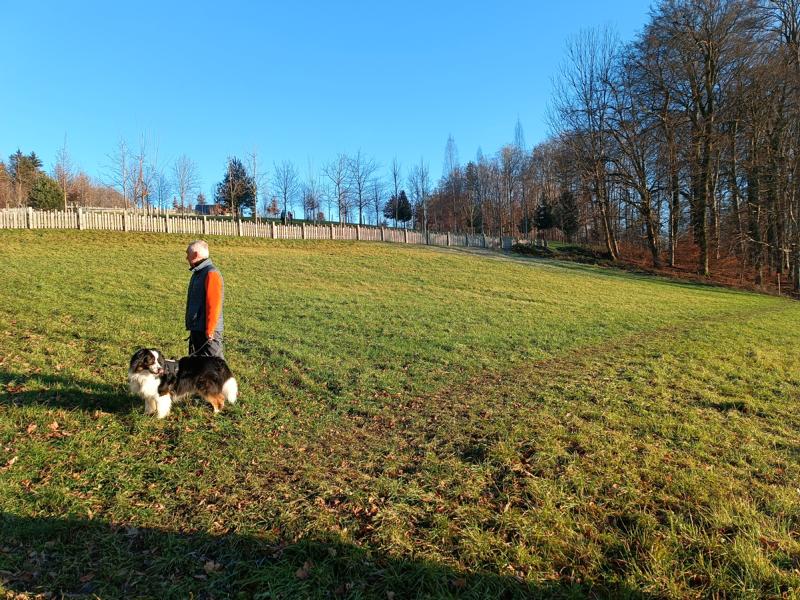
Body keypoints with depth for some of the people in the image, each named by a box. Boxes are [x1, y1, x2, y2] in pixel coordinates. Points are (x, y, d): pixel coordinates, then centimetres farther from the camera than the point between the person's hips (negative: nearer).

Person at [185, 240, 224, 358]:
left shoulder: (211, 274, -16)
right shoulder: (197, 273, 15)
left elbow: (213, 304, -21)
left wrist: (209, 330, -21)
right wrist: (191, 326, 20)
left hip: (207, 332, -10)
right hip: (196, 330, 10)